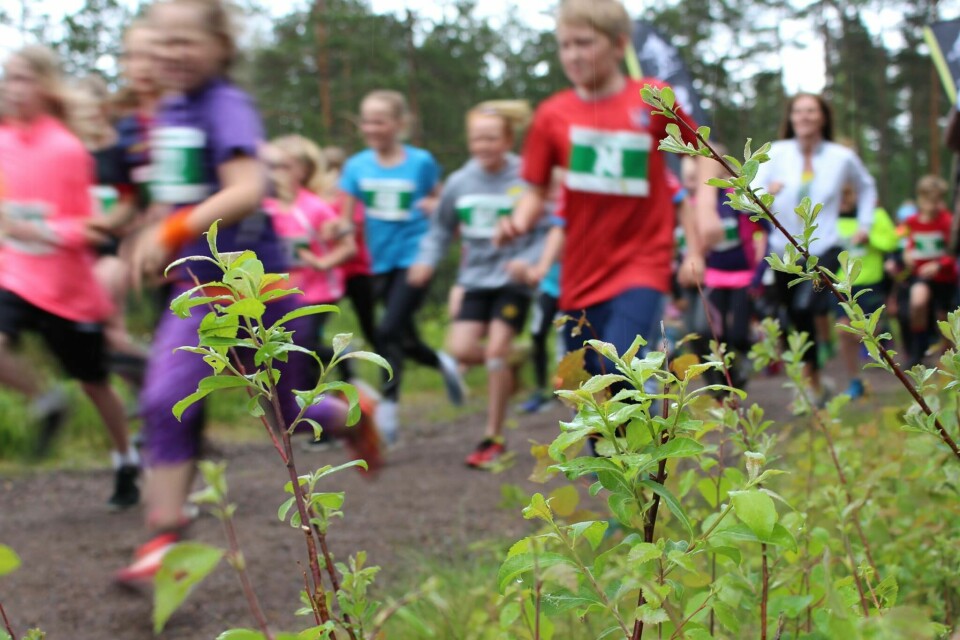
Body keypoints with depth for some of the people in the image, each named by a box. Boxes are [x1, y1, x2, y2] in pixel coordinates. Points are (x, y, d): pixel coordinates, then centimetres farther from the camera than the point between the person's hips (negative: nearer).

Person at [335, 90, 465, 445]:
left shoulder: (421, 162, -6)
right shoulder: (357, 166, -1)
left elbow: (439, 199, 8)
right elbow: (347, 219, 0)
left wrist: (433, 206, -15)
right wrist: (340, 227, -23)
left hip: (415, 256, -4)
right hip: (383, 262, 4)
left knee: (388, 332, -17)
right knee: (405, 339, 13)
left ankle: (387, 412, -9)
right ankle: (443, 364, 44)